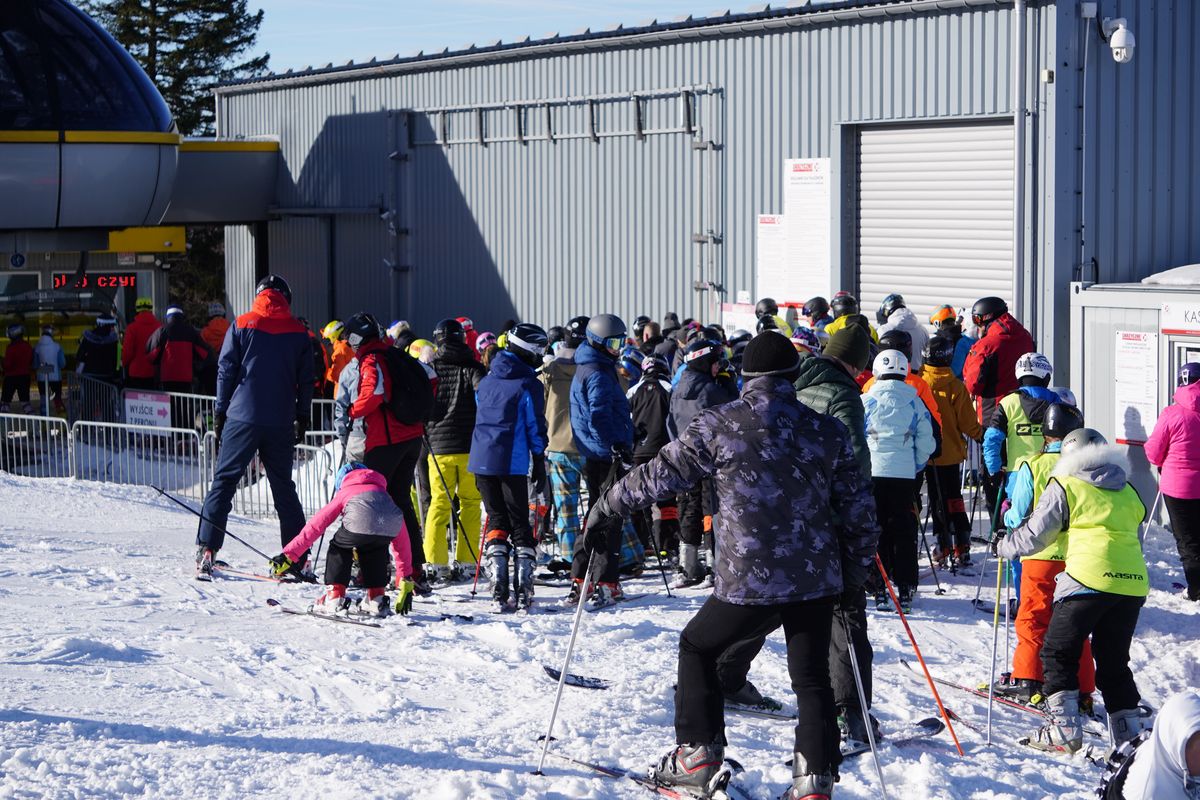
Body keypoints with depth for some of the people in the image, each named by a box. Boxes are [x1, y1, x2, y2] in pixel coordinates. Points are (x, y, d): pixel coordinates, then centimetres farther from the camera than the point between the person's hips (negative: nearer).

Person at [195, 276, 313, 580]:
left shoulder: (242, 325, 0)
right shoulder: (298, 332, 6)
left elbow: (226, 371, 0)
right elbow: (306, 380, 9)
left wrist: (220, 413, 6)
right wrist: (302, 418, 18)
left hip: (242, 417, -2)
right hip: (281, 423, 2)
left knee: (223, 481, 1)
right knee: (284, 487, 10)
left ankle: (206, 550, -7)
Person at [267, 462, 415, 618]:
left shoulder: (344, 493, 37)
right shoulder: (383, 492, 43)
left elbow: (316, 525, 32)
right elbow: (402, 542, 44)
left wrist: (289, 555, 35)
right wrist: (406, 579, 50)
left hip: (360, 523, -3)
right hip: (391, 527, 3)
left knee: (339, 548, 26)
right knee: (375, 552, 34)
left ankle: (335, 599, 17)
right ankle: (376, 600, 27)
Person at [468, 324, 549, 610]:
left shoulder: (487, 380, 12)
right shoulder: (528, 384, -7)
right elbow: (536, 426, -6)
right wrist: (539, 462, 3)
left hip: (482, 460, 5)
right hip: (512, 463, -5)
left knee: (496, 520, 12)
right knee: (519, 524, 5)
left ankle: (499, 591, 1)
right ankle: (523, 591, -2)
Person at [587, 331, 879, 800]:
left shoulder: (719, 426, -5)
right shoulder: (828, 430, 5)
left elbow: (661, 475, 0)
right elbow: (858, 509, 8)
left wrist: (605, 507, 15)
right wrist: (855, 570, 22)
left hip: (748, 580, -3)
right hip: (817, 578, 3)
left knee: (697, 648, 19)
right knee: (811, 677, 12)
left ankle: (697, 758, 16)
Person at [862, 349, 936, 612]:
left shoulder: (866, 401, -3)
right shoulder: (915, 403, 3)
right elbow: (926, 444, 5)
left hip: (871, 473, -1)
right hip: (904, 475, 1)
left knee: (874, 530, 5)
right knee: (904, 531, 7)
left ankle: (878, 590, 2)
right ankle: (905, 589, 6)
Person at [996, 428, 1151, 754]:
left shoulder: (1064, 487, 4)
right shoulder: (1126, 491, 21)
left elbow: (1035, 535, 4)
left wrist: (1003, 547, 20)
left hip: (1089, 579, -5)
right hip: (1133, 583, 5)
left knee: (1059, 653, 6)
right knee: (1114, 660, 16)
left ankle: (1064, 728, -2)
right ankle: (1130, 730, 11)